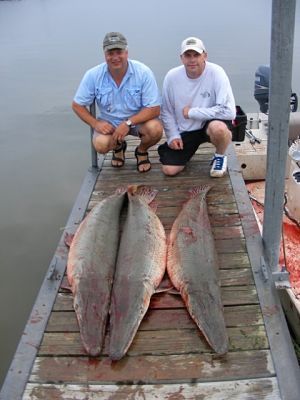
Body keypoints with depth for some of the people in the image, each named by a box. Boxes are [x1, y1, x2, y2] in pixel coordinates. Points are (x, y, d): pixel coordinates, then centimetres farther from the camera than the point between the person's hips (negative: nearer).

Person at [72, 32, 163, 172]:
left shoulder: (143, 72, -21)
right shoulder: (93, 75, -15)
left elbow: (154, 109, -20)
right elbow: (77, 105, -4)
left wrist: (128, 123, -31)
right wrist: (95, 123, -20)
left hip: (139, 119, -1)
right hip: (109, 122, 1)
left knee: (155, 129, -32)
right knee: (101, 145, -28)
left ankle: (141, 151, 6)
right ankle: (118, 147, 13)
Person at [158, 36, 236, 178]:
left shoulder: (216, 72, -20)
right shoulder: (171, 76, -10)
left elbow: (229, 111, -27)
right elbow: (166, 111, 3)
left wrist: (191, 112, -22)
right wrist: (173, 136, -6)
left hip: (211, 123, -2)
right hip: (184, 131, 3)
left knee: (218, 128, -38)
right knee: (169, 170, -10)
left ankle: (220, 157, -4)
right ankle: (187, 151, 25)